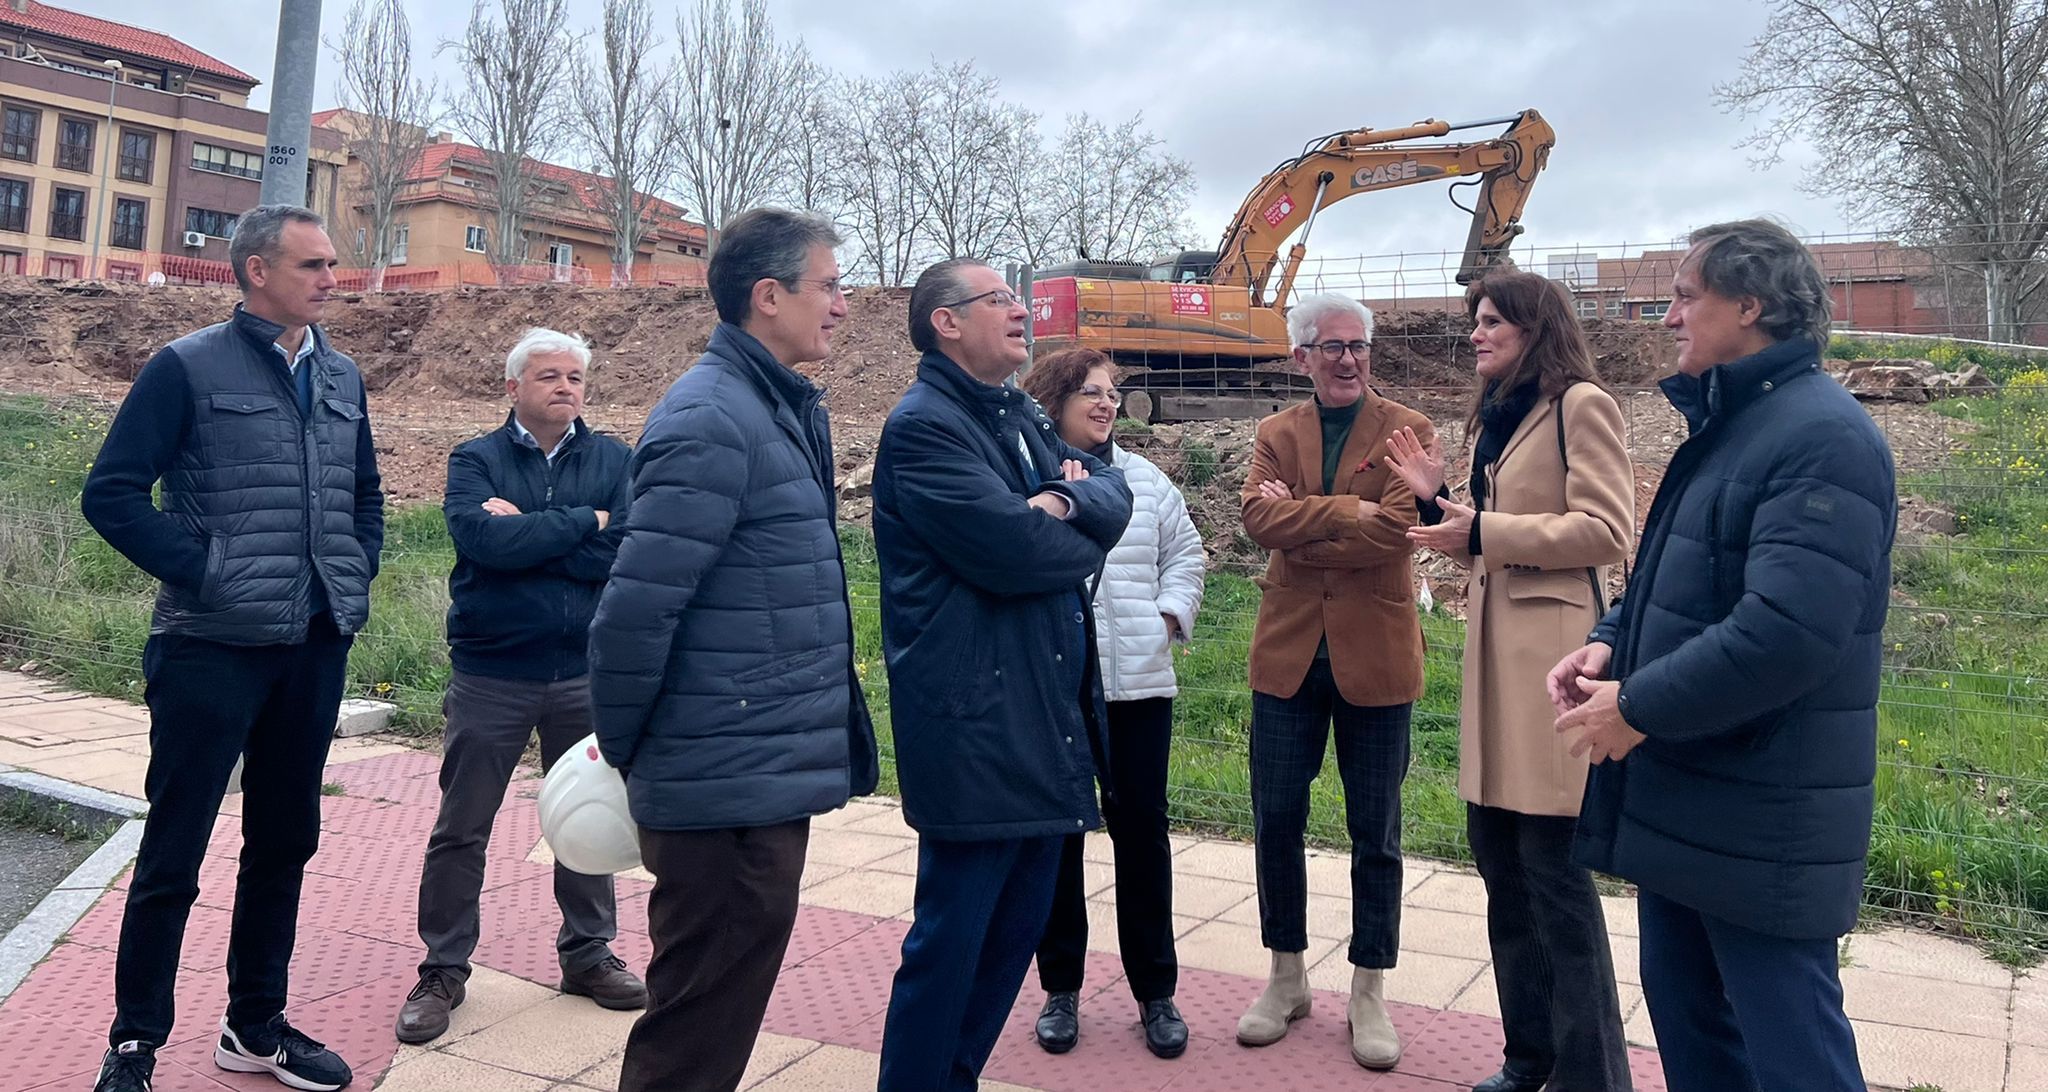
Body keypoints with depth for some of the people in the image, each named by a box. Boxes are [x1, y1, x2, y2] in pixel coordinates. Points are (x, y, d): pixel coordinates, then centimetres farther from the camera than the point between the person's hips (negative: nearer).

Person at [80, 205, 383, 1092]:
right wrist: (205, 569, -14)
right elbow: (112, 493, -10)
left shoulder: (341, 377, 11)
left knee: (284, 842, 14)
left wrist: (357, 576, 8)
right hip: (212, 649, -6)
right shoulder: (187, 369, -7)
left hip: (317, 650, 6)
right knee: (173, 852, 3)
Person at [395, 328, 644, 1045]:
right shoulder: (476, 461, -1)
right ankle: (443, 971, 22)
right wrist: (582, 523, -14)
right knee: (461, 828, 7)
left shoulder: (614, 461, 2)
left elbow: (628, 553, -14)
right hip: (490, 674, -1)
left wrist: (525, 532, -15)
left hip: (586, 674, 2)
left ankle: (588, 954, 30)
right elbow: (479, 537, -21)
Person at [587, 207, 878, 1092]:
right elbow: (635, 610, -21)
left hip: (767, 779, 9)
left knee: (716, 1009, 22)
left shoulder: (781, 409, 13)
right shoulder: (711, 421, -18)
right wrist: (622, 749, -6)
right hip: (731, 790, -9)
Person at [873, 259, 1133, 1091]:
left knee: (1019, 925, 17)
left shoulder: (1023, 417, 17)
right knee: (950, 938, 0)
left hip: (1049, 717, 9)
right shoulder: (923, 424, -12)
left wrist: (1064, 501, -15)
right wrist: (1081, 538, -2)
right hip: (976, 722, -9)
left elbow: (1115, 497, 7)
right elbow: (1012, 550, -23)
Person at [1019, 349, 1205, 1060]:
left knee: (1142, 826, 9)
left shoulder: (1145, 480, 10)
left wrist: (1171, 614, 5)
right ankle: (1061, 988, 24)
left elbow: (1184, 553, 17)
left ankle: (1156, 992, 22)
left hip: (1139, 683, 3)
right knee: (1056, 830, 8)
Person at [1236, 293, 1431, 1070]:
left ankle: (1369, 993, 22)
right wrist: (1349, 513, -17)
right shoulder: (1275, 434, 8)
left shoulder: (1407, 431, -2)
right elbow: (1258, 518, -9)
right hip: (1288, 652, 3)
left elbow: (1394, 530, -17)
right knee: (1276, 821, 9)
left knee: (1374, 832, 7)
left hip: (1373, 656, -3)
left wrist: (1299, 522, -11)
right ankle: (1286, 977, 27)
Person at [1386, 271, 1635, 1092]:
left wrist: (1482, 532, -14)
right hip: (1494, 650, 9)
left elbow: (1608, 530, -14)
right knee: (1498, 857, 11)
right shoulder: (1495, 419, 21)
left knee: (1554, 869, -4)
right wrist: (1440, 499, 8)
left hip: (1549, 652, -9)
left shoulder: (1581, 404, -4)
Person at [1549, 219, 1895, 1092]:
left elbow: (1789, 629, -28)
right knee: (1686, 1018, 20)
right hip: (1683, 801, 10)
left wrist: (1639, 707, -19)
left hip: (1760, 823, -9)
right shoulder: (1726, 426, 13)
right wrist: (1610, 643, 1)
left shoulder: (1823, 435, -18)